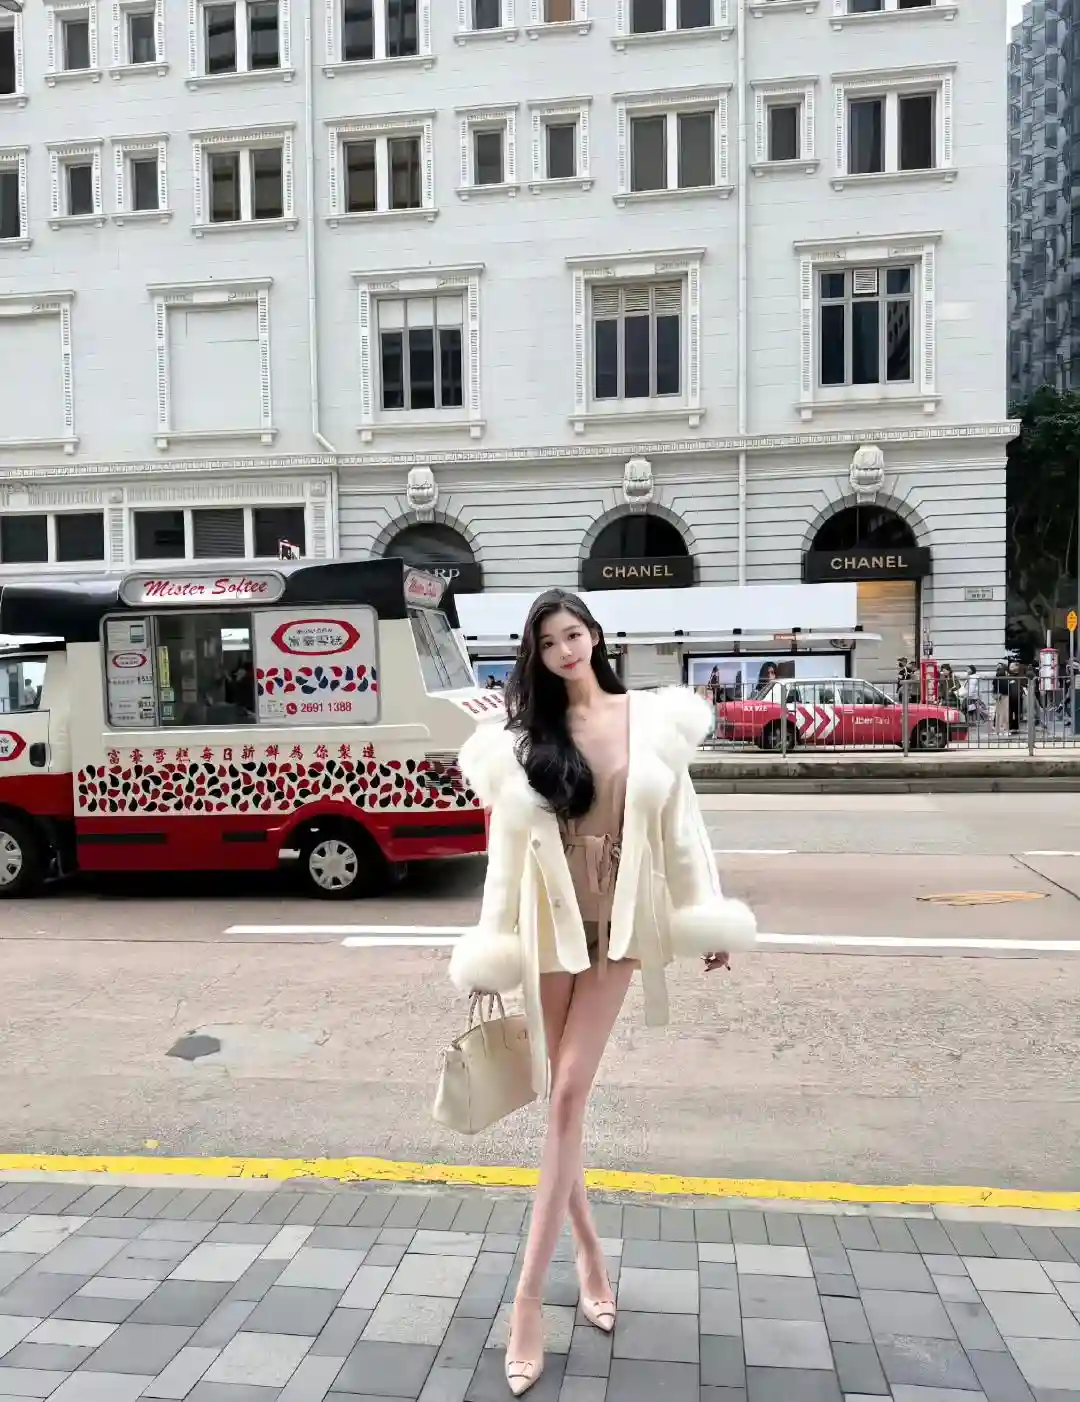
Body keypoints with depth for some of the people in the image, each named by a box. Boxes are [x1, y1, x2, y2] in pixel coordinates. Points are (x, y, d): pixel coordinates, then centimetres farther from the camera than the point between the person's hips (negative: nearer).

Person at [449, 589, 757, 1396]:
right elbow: (506, 851, 1)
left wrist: (708, 921, 2)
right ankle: (589, 1250, 32)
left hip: (618, 926, -1)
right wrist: (488, 953, 0)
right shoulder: (522, 740, 1)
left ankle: (529, 1299, 8)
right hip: (549, 927, 1)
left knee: (570, 1096, -2)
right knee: (560, 1096, 8)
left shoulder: (652, 719, 1)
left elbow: (681, 824, 3)